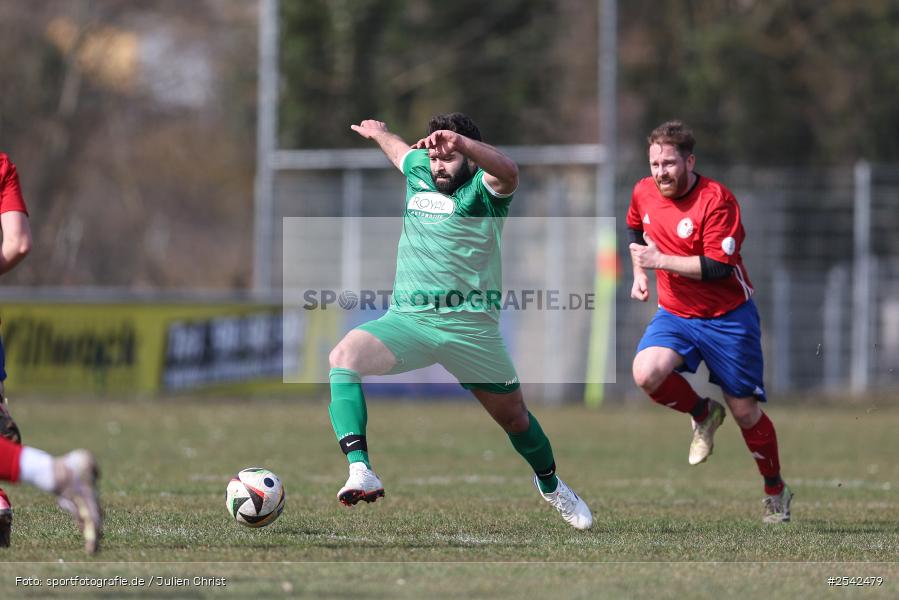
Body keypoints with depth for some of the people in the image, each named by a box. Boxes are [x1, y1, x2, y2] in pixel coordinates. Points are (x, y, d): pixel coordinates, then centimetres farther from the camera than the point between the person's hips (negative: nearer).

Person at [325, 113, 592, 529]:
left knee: (514, 416, 14)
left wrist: (461, 142, -48)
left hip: (469, 327, -3)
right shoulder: (419, 170, 12)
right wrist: (378, 133, 57)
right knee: (344, 356, -28)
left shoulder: (484, 188, -5)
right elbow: (401, 151, 38)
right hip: (406, 319, 3)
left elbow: (508, 173, -31)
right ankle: (360, 472, -40)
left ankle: (551, 486, 45)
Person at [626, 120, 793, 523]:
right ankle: (703, 415, 6)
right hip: (675, 313, 5)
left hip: (727, 318, -5)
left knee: (745, 410, 1)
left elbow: (719, 267, -24)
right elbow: (635, 229, 24)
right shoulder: (644, 192, 0)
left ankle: (776, 491, 23)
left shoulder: (716, 200, -20)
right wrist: (639, 272, 13)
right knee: (646, 373, -24)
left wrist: (661, 260, -24)